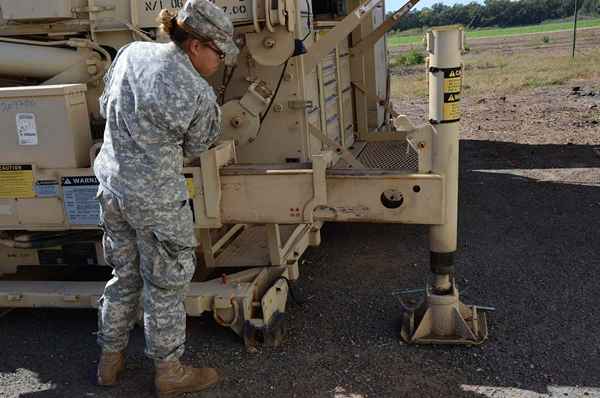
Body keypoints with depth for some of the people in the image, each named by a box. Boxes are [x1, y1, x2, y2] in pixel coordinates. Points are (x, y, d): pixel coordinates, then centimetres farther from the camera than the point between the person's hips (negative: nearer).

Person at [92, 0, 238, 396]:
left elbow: (106, 107, 12)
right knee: (165, 285, 11)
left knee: (125, 274, 23)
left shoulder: (131, 53, -2)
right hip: (156, 199, -7)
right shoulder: (200, 95, -20)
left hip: (112, 186, 7)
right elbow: (194, 147, -3)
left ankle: (111, 360, 38)